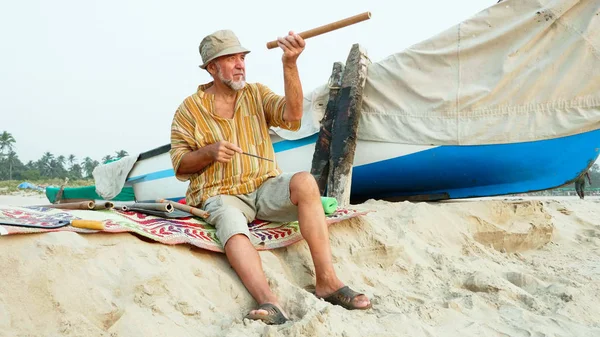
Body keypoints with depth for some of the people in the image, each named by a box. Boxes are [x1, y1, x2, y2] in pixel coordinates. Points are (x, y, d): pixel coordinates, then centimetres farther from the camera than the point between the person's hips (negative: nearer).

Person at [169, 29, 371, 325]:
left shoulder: (257, 93, 9)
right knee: (232, 226, -37)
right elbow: (180, 166, 5)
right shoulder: (190, 109, 3)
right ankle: (269, 303, -57)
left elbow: (292, 116, -11)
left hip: (265, 188, 3)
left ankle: (326, 280, -31)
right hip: (222, 195, -2)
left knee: (304, 182, -29)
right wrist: (209, 151, -15)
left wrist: (289, 65, -23)